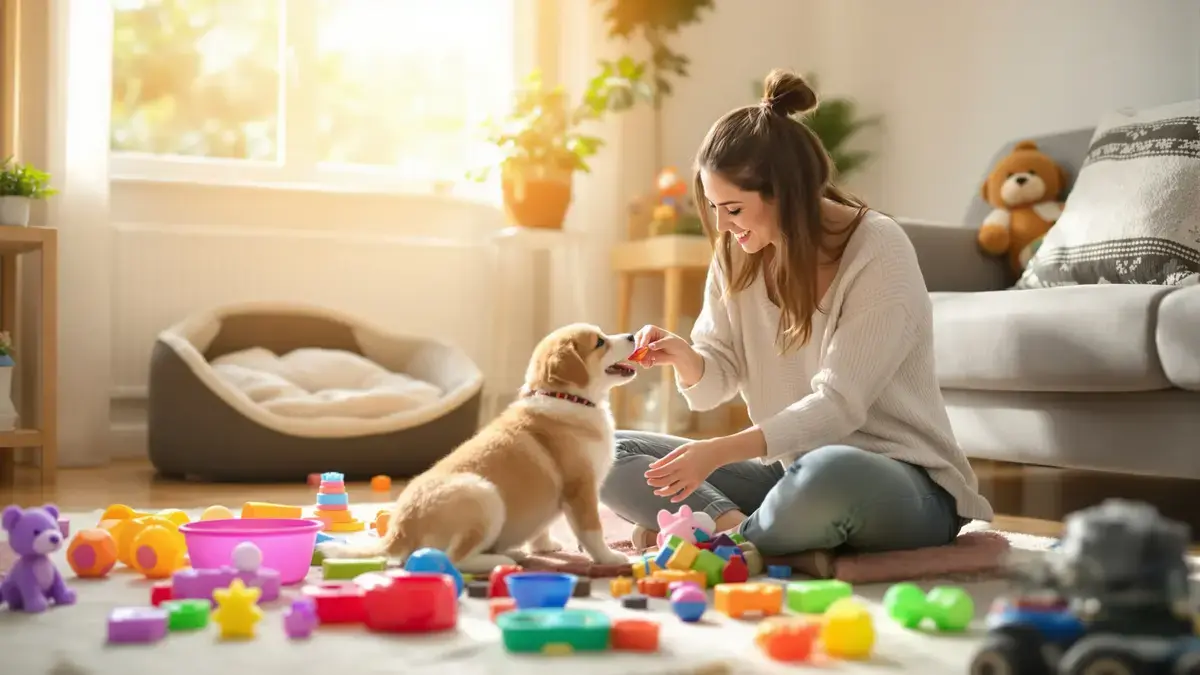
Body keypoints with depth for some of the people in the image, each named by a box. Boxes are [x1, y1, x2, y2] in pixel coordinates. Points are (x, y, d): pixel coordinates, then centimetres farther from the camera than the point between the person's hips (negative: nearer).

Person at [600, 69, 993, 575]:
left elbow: (838, 405, -22)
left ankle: (720, 536, -15)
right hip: (789, 469, 6)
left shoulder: (879, 252, -16)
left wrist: (721, 451, -32)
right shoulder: (737, 254, 3)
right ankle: (735, 525, -26)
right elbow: (714, 385, 5)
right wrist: (685, 358, -18)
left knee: (827, 475, -43)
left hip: (903, 482, -6)